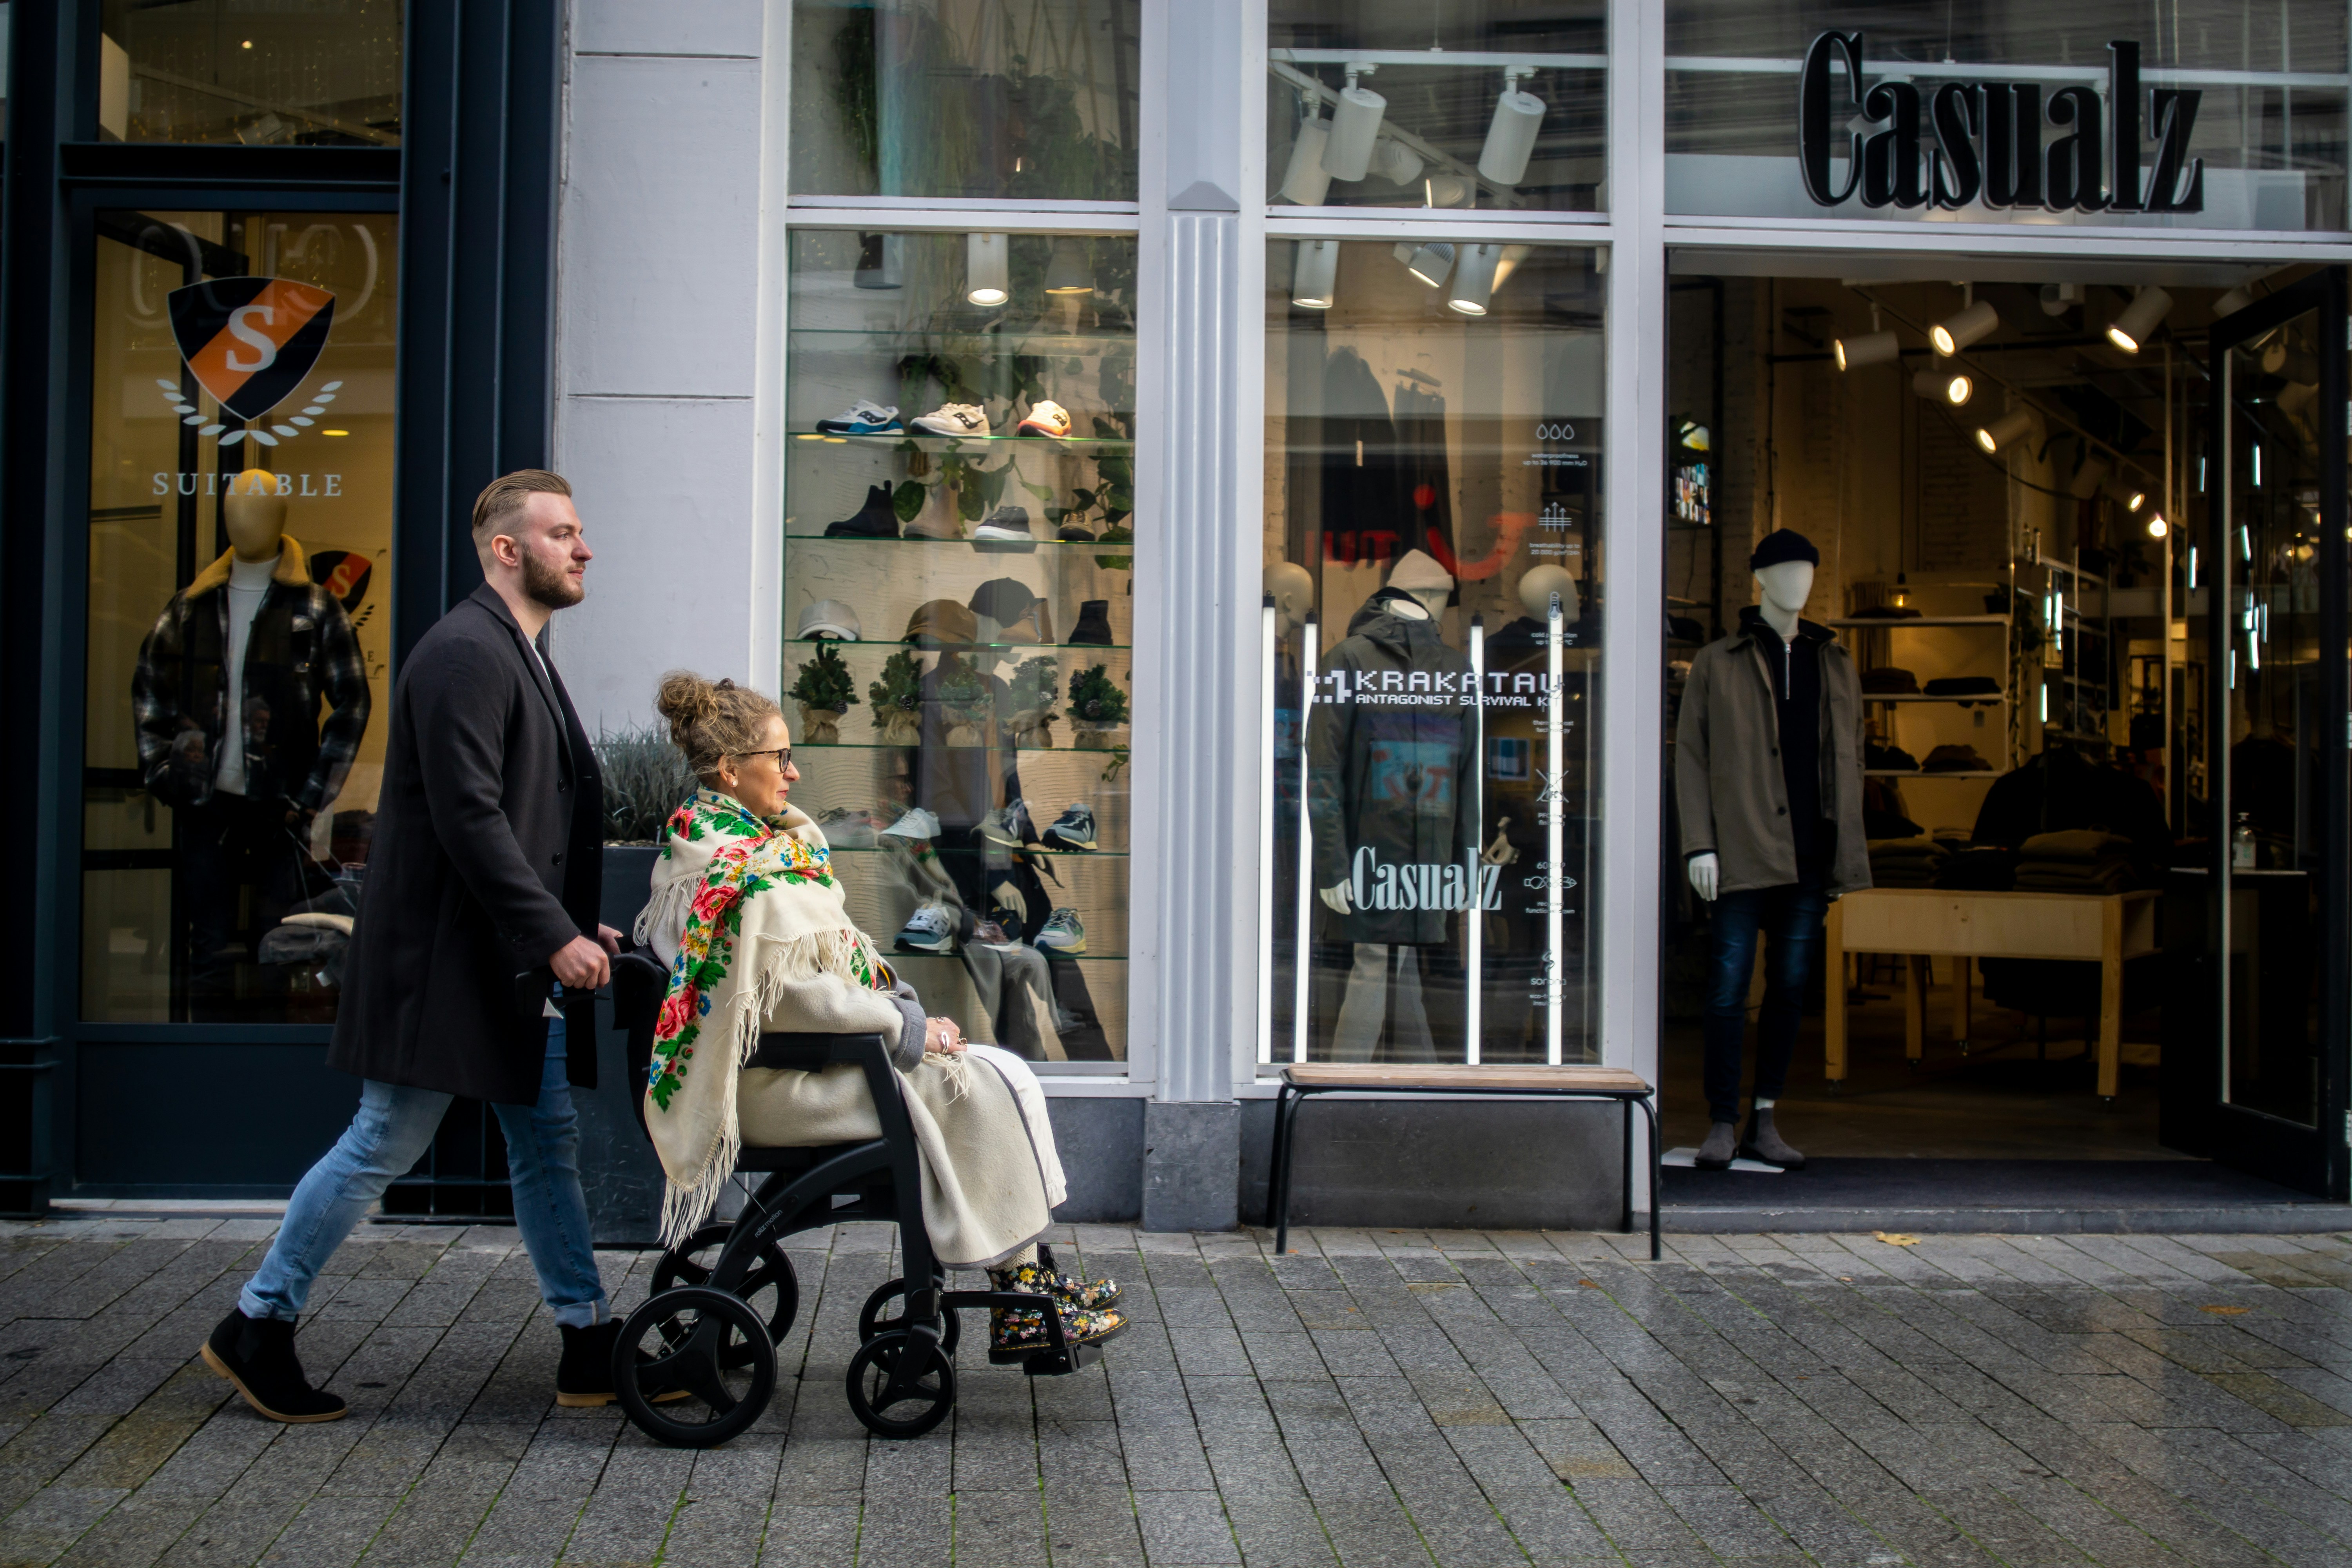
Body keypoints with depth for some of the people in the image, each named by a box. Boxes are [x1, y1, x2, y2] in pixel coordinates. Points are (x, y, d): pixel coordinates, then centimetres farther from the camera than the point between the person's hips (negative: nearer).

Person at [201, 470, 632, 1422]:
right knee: (383, 1148, 0)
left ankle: (590, 1348, 17)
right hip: (447, 957, -10)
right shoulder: (466, 654, -16)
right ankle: (258, 1328, 16)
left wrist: (577, 926, 11)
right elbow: (469, 819, -23)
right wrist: (555, 935, -22)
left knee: (548, 1146, 11)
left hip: (517, 964, 10)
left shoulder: (523, 656, 16)